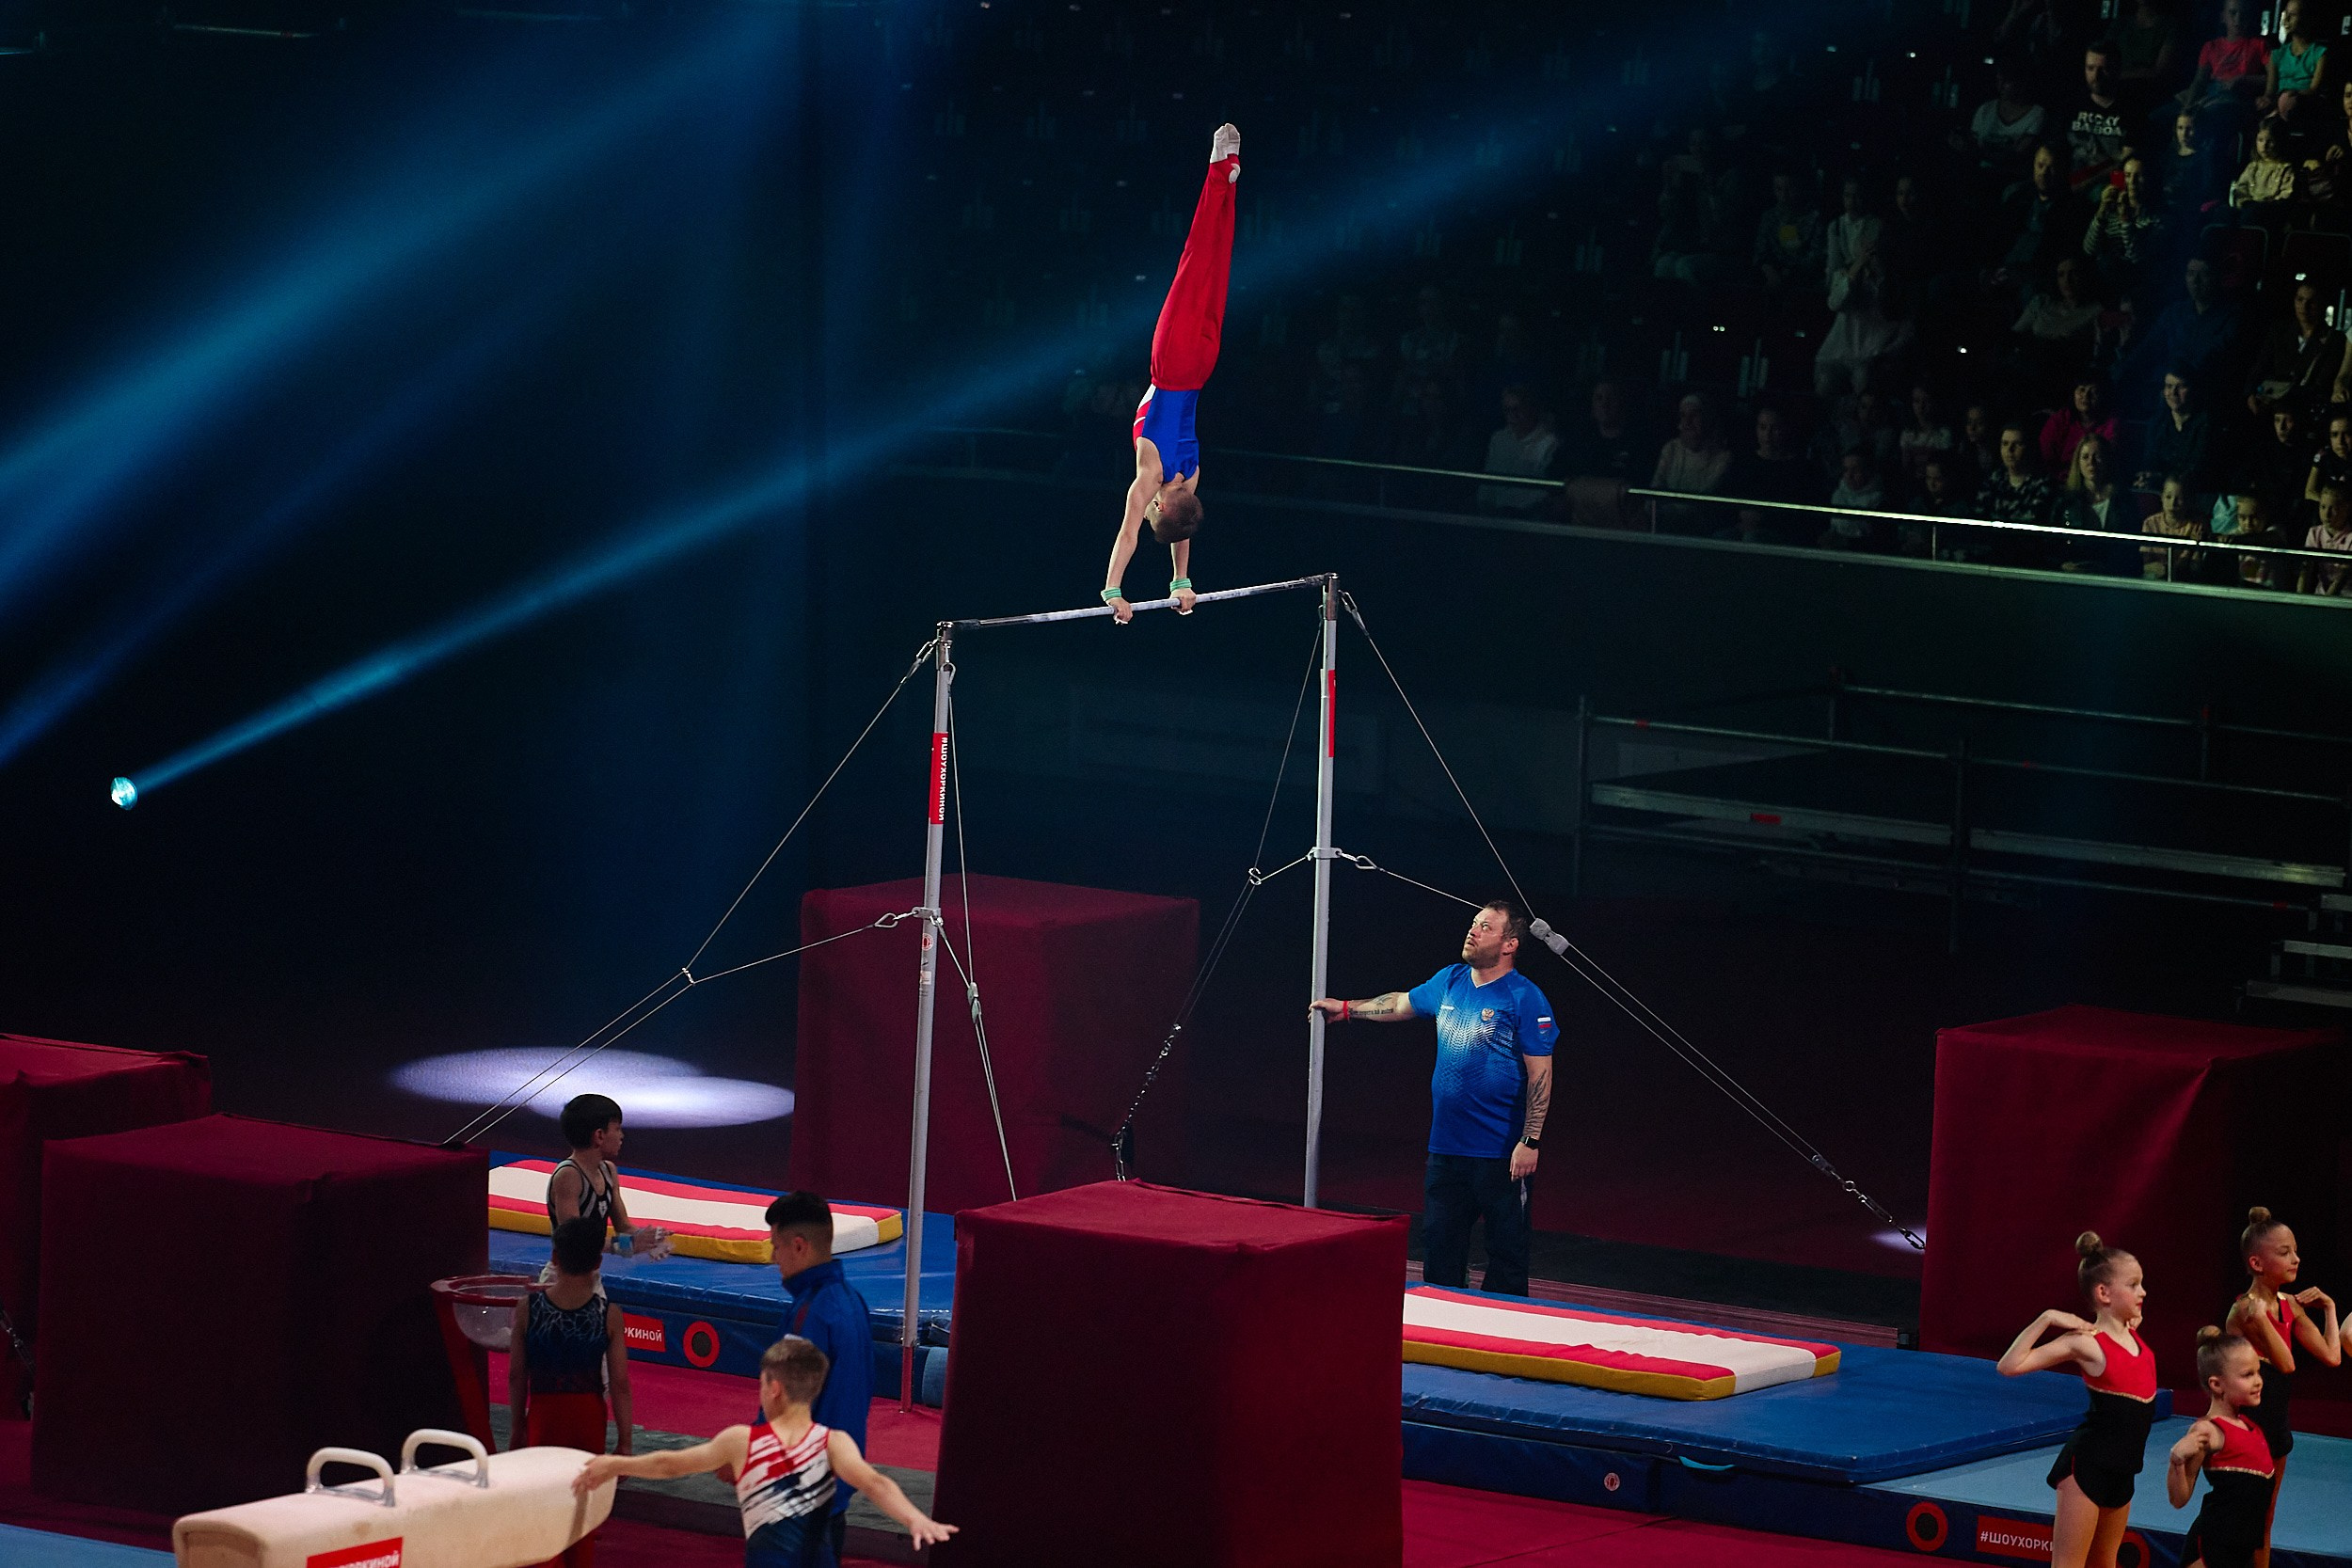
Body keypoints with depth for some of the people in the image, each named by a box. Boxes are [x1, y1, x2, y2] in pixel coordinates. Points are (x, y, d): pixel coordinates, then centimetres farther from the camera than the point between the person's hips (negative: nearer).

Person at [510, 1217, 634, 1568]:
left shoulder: (527, 1308, -10)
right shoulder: (609, 1315, -11)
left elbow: (516, 1377, -3)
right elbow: (619, 1384, -10)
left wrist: (516, 1427, 10)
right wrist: (626, 1443, -2)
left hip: (543, 1416, -1)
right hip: (589, 1417, 1)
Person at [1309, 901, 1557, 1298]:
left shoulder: (1524, 998, -11)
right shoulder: (1449, 982, 9)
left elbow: (1540, 1073, -13)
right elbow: (1402, 1004, 29)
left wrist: (1530, 1141, -17)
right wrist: (1347, 1009, 33)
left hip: (1502, 1153, -7)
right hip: (1446, 1146, 7)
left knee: (1506, 1251, -1)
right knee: (1439, 1247, 10)